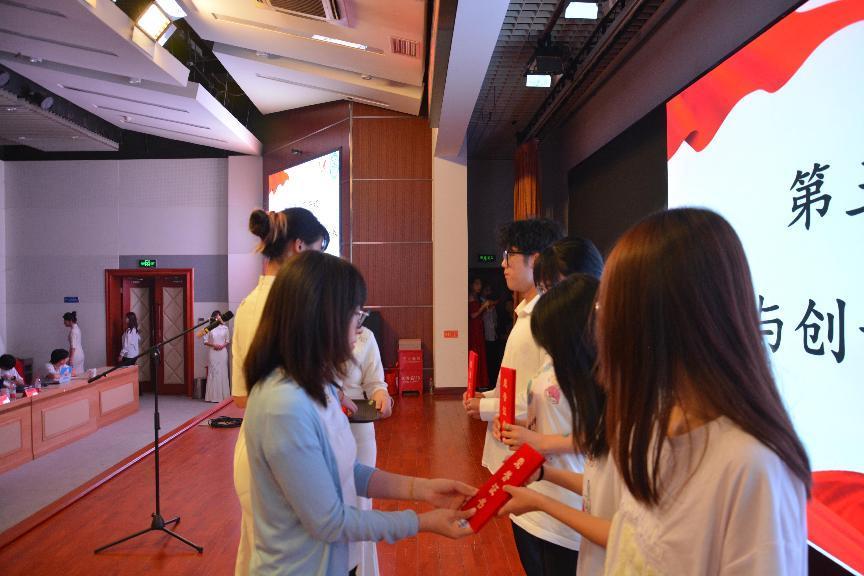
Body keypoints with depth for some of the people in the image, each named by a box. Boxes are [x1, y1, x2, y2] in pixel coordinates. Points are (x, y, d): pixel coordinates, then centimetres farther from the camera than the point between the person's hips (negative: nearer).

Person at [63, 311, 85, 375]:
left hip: (75, 355, -9)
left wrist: (71, 358, -18)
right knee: (80, 374, 9)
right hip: (80, 354, 9)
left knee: (74, 374, -6)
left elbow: (73, 346, -19)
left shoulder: (73, 331, -16)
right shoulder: (76, 328, 11)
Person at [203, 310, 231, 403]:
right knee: (213, 372, -4)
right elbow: (205, 341, 1)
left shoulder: (224, 328, 8)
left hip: (222, 352, 2)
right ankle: (213, 396, -2)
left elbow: (228, 341, 11)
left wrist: (223, 345, -8)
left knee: (223, 372, 1)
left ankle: (223, 395, 4)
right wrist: (213, 345, -13)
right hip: (212, 352, -1)